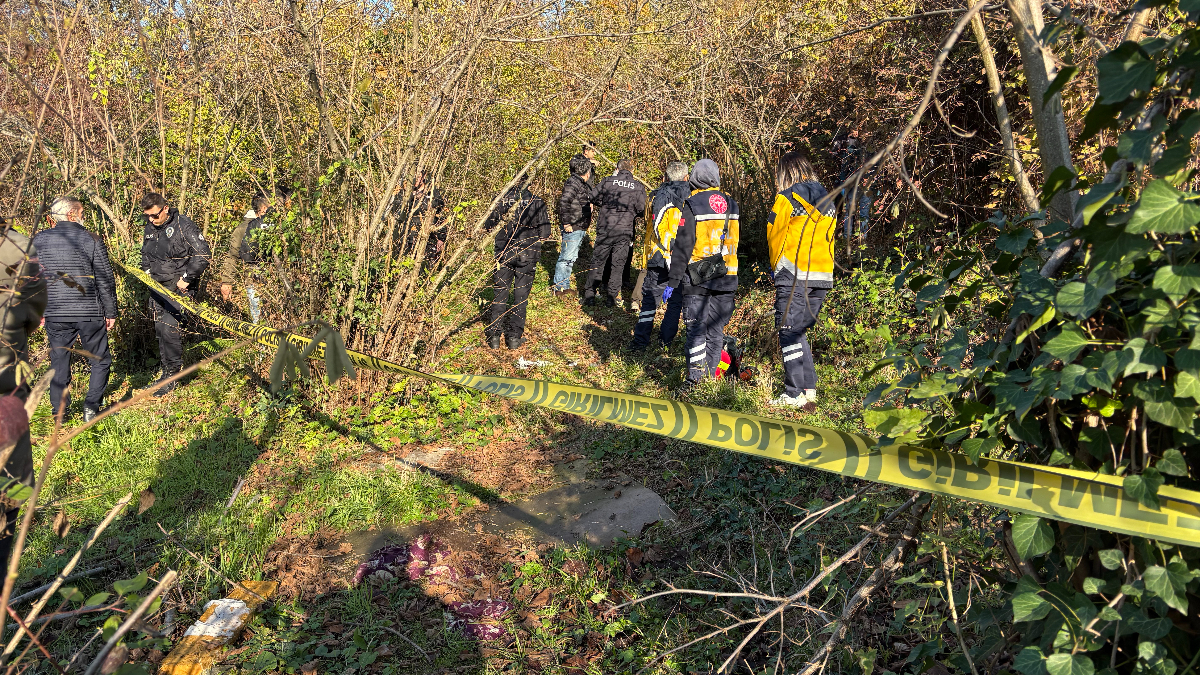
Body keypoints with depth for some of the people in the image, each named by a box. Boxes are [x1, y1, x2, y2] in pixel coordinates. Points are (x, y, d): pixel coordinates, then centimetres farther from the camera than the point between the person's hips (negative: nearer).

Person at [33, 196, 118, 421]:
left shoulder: (39, 240, 3)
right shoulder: (91, 239, -7)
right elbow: (105, 280, -5)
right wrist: (110, 312, 3)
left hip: (54, 314, 3)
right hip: (89, 314, -3)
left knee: (59, 361, 13)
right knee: (100, 361, 10)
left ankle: (59, 411, 17)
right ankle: (91, 406, 2)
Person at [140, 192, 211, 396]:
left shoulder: (183, 225, -14)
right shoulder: (150, 226, 10)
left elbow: (204, 255, -16)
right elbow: (145, 253, 28)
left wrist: (186, 279, -15)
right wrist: (147, 272, 12)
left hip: (178, 286, -8)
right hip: (157, 285, 8)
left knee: (169, 327, -15)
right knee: (160, 328, 11)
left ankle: (172, 376, -4)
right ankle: (166, 373, 23)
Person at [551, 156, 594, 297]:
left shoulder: (583, 184, 16)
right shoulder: (573, 183, -15)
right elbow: (563, 202, -26)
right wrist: (566, 223, -25)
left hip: (580, 228, 10)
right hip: (572, 228, -10)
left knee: (572, 258, 15)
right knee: (566, 257, -6)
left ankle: (565, 286, 23)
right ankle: (558, 287, 0)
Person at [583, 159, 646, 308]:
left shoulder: (608, 181, -2)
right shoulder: (639, 187, 1)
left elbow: (594, 198, 5)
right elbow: (642, 210, 2)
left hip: (605, 229, 0)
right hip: (625, 231, 0)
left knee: (597, 262, 11)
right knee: (618, 265, 9)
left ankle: (589, 296, 13)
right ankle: (611, 298, 11)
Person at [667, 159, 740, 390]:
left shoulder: (692, 205, -8)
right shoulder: (732, 204, 10)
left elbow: (683, 246, -10)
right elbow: (740, 243, 18)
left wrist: (673, 281, -8)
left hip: (697, 278, -5)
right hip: (727, 278, 5)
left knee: (696, 328, -3)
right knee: (716, 329, 11)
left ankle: (695, 376, -12)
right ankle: (710, 375, 16)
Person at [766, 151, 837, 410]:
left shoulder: (787, 197, -4)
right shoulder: (827, 201, 15)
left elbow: (774, 235, 1)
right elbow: (828, 239, 17)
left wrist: (775, 268, 15)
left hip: (794, 276, -6)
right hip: (823, 277, 7)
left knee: (789, 332, -2)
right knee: (799, 332, 14)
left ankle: (795, 394, -4)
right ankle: (809, 390, 12)